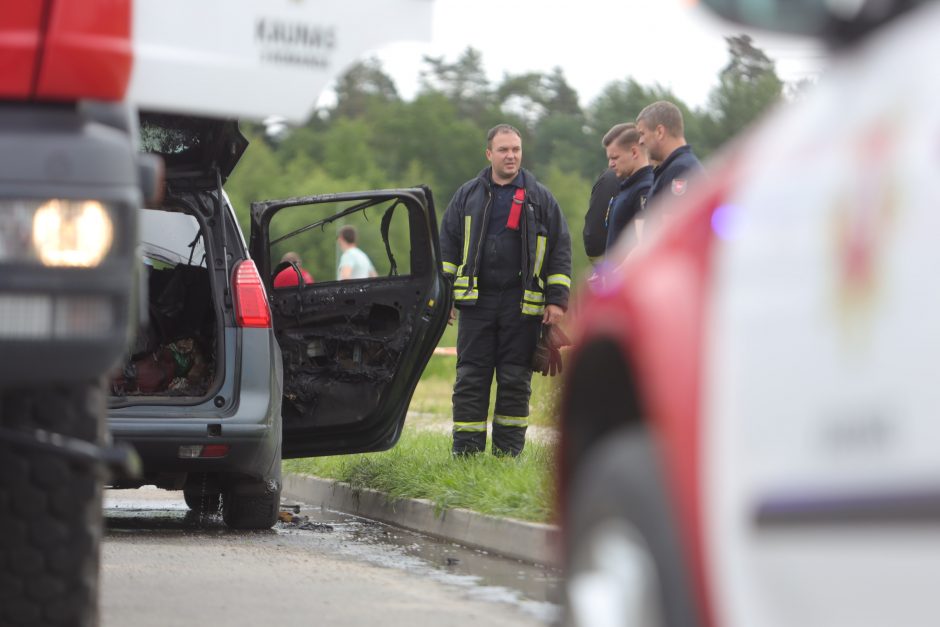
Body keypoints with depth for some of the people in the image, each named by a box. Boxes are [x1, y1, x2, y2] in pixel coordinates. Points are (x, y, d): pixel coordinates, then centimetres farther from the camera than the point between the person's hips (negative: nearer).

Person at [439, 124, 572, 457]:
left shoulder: (540, 198, 6)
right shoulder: (468, 196, 9)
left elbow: (560, 249, 6)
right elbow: (448, 245, 12)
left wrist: (557, 299, -1)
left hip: (522, 305, -1)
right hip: (476, 302, 1)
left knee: (515, 382, 3)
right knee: (470, 381, -1)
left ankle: (508, 454, 9)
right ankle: (465, 454, 1)